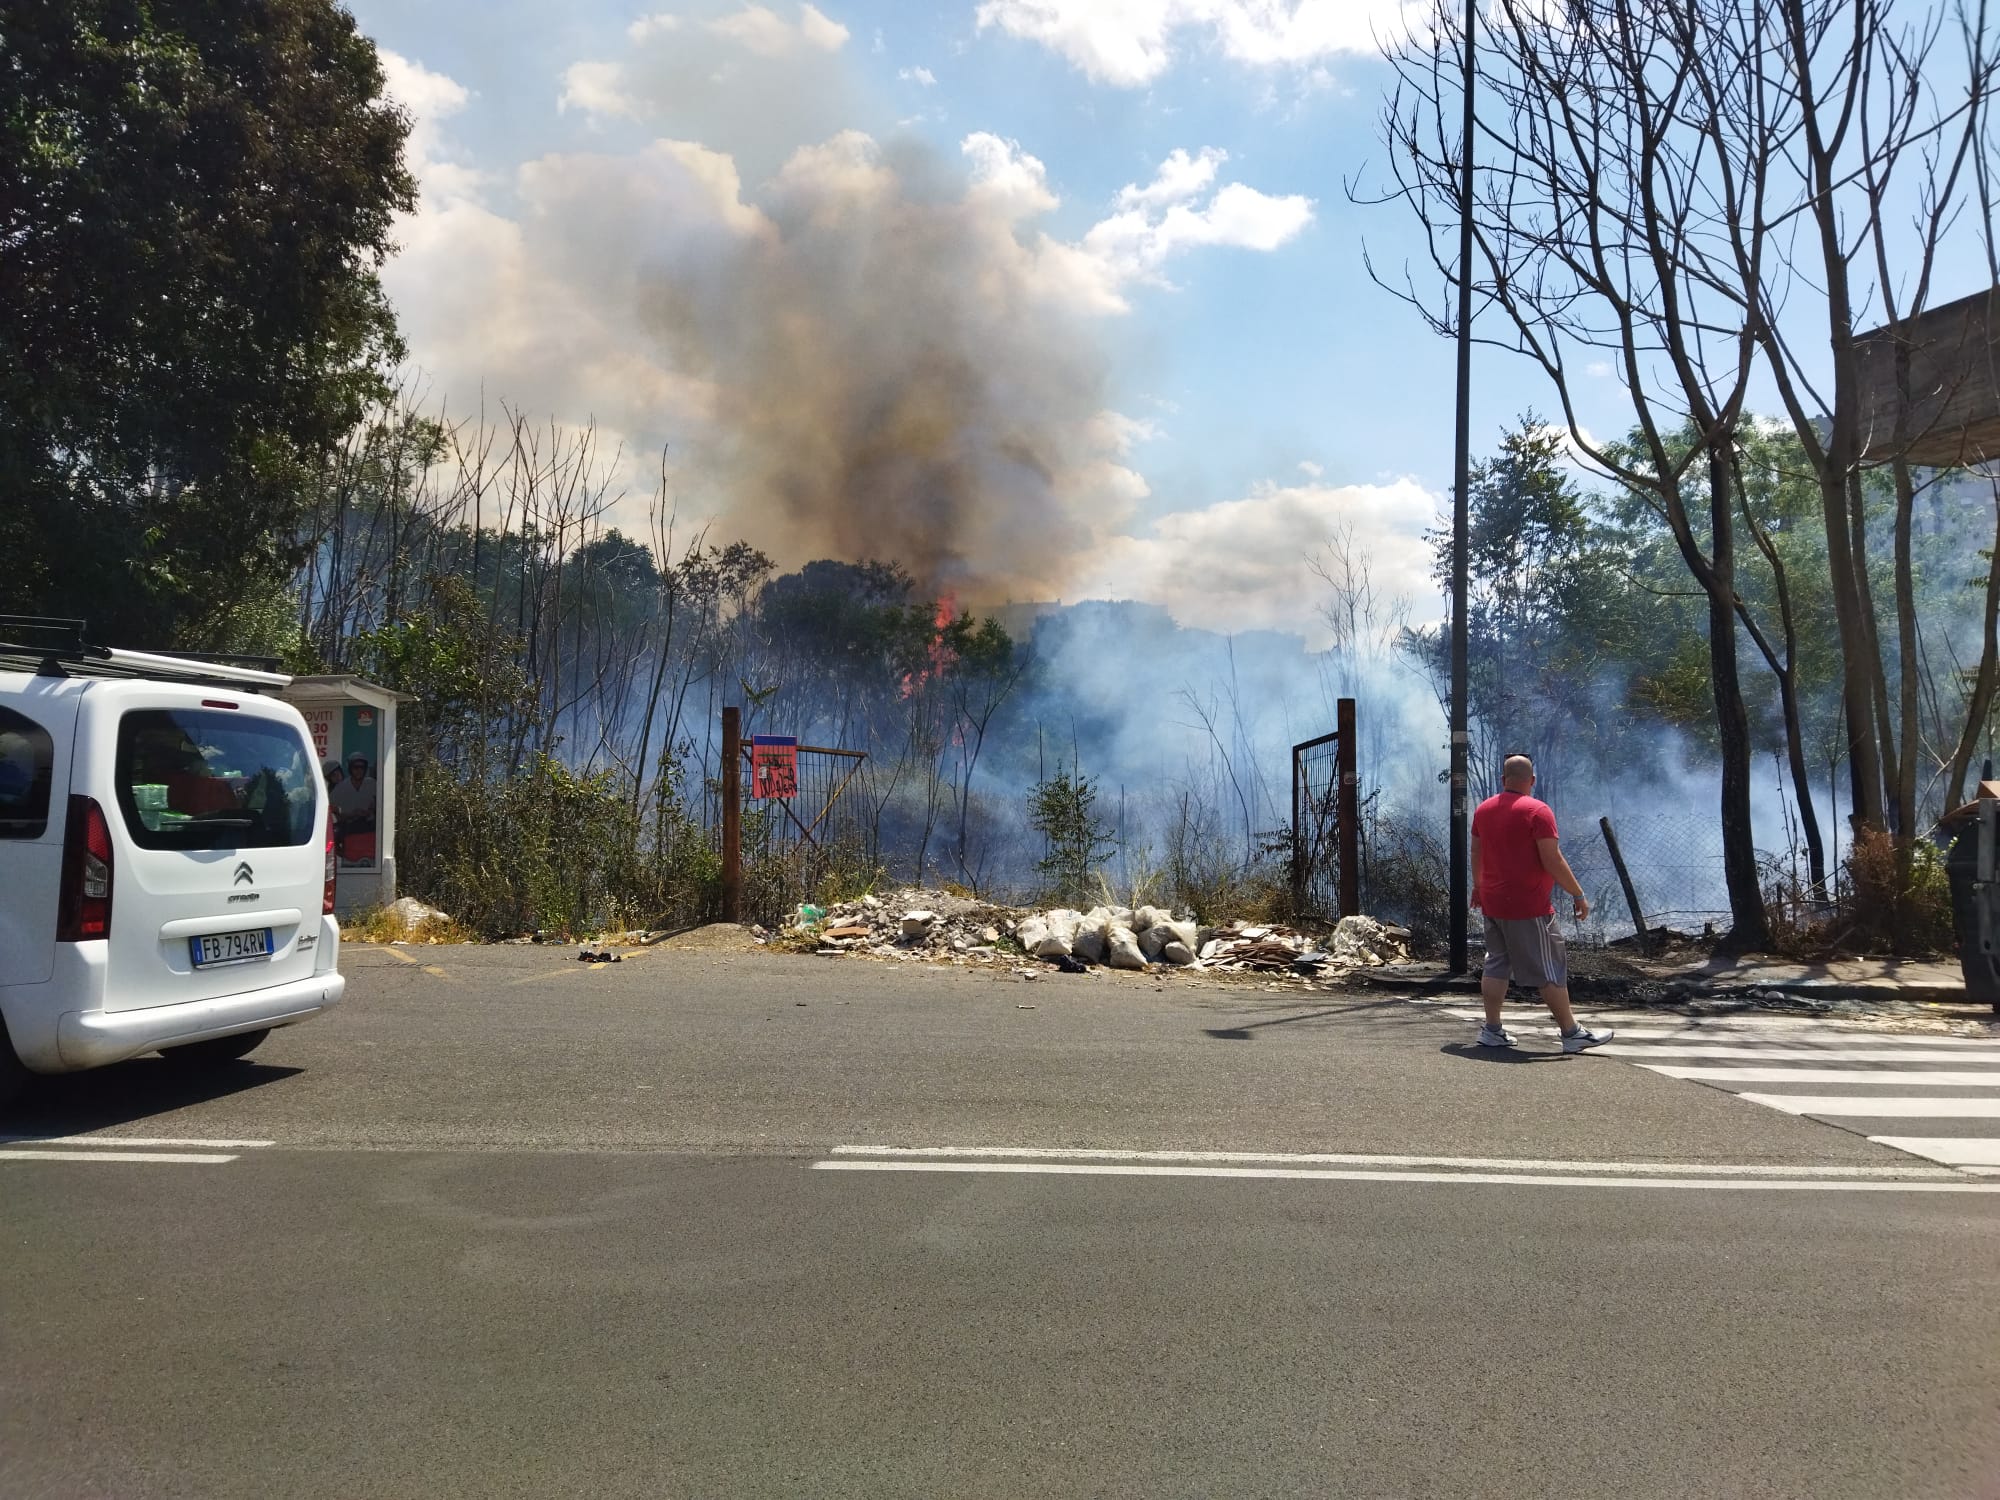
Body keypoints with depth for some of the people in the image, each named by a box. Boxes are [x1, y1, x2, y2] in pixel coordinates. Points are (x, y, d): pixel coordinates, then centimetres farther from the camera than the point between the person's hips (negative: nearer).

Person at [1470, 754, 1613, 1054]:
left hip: (1493, 903, 7)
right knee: (1550, 972, 0)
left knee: (1496, 965, 12)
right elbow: (1553, 861, -16)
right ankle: (1572, 1033, 5)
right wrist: (1578, 895, -8)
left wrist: (1478, 886, 32)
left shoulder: (1484, 809, 8)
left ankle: (1492, 1030, 12)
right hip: (1528, 907, -7)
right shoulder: (1537, 811, -12)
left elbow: (1476, 854, 18)